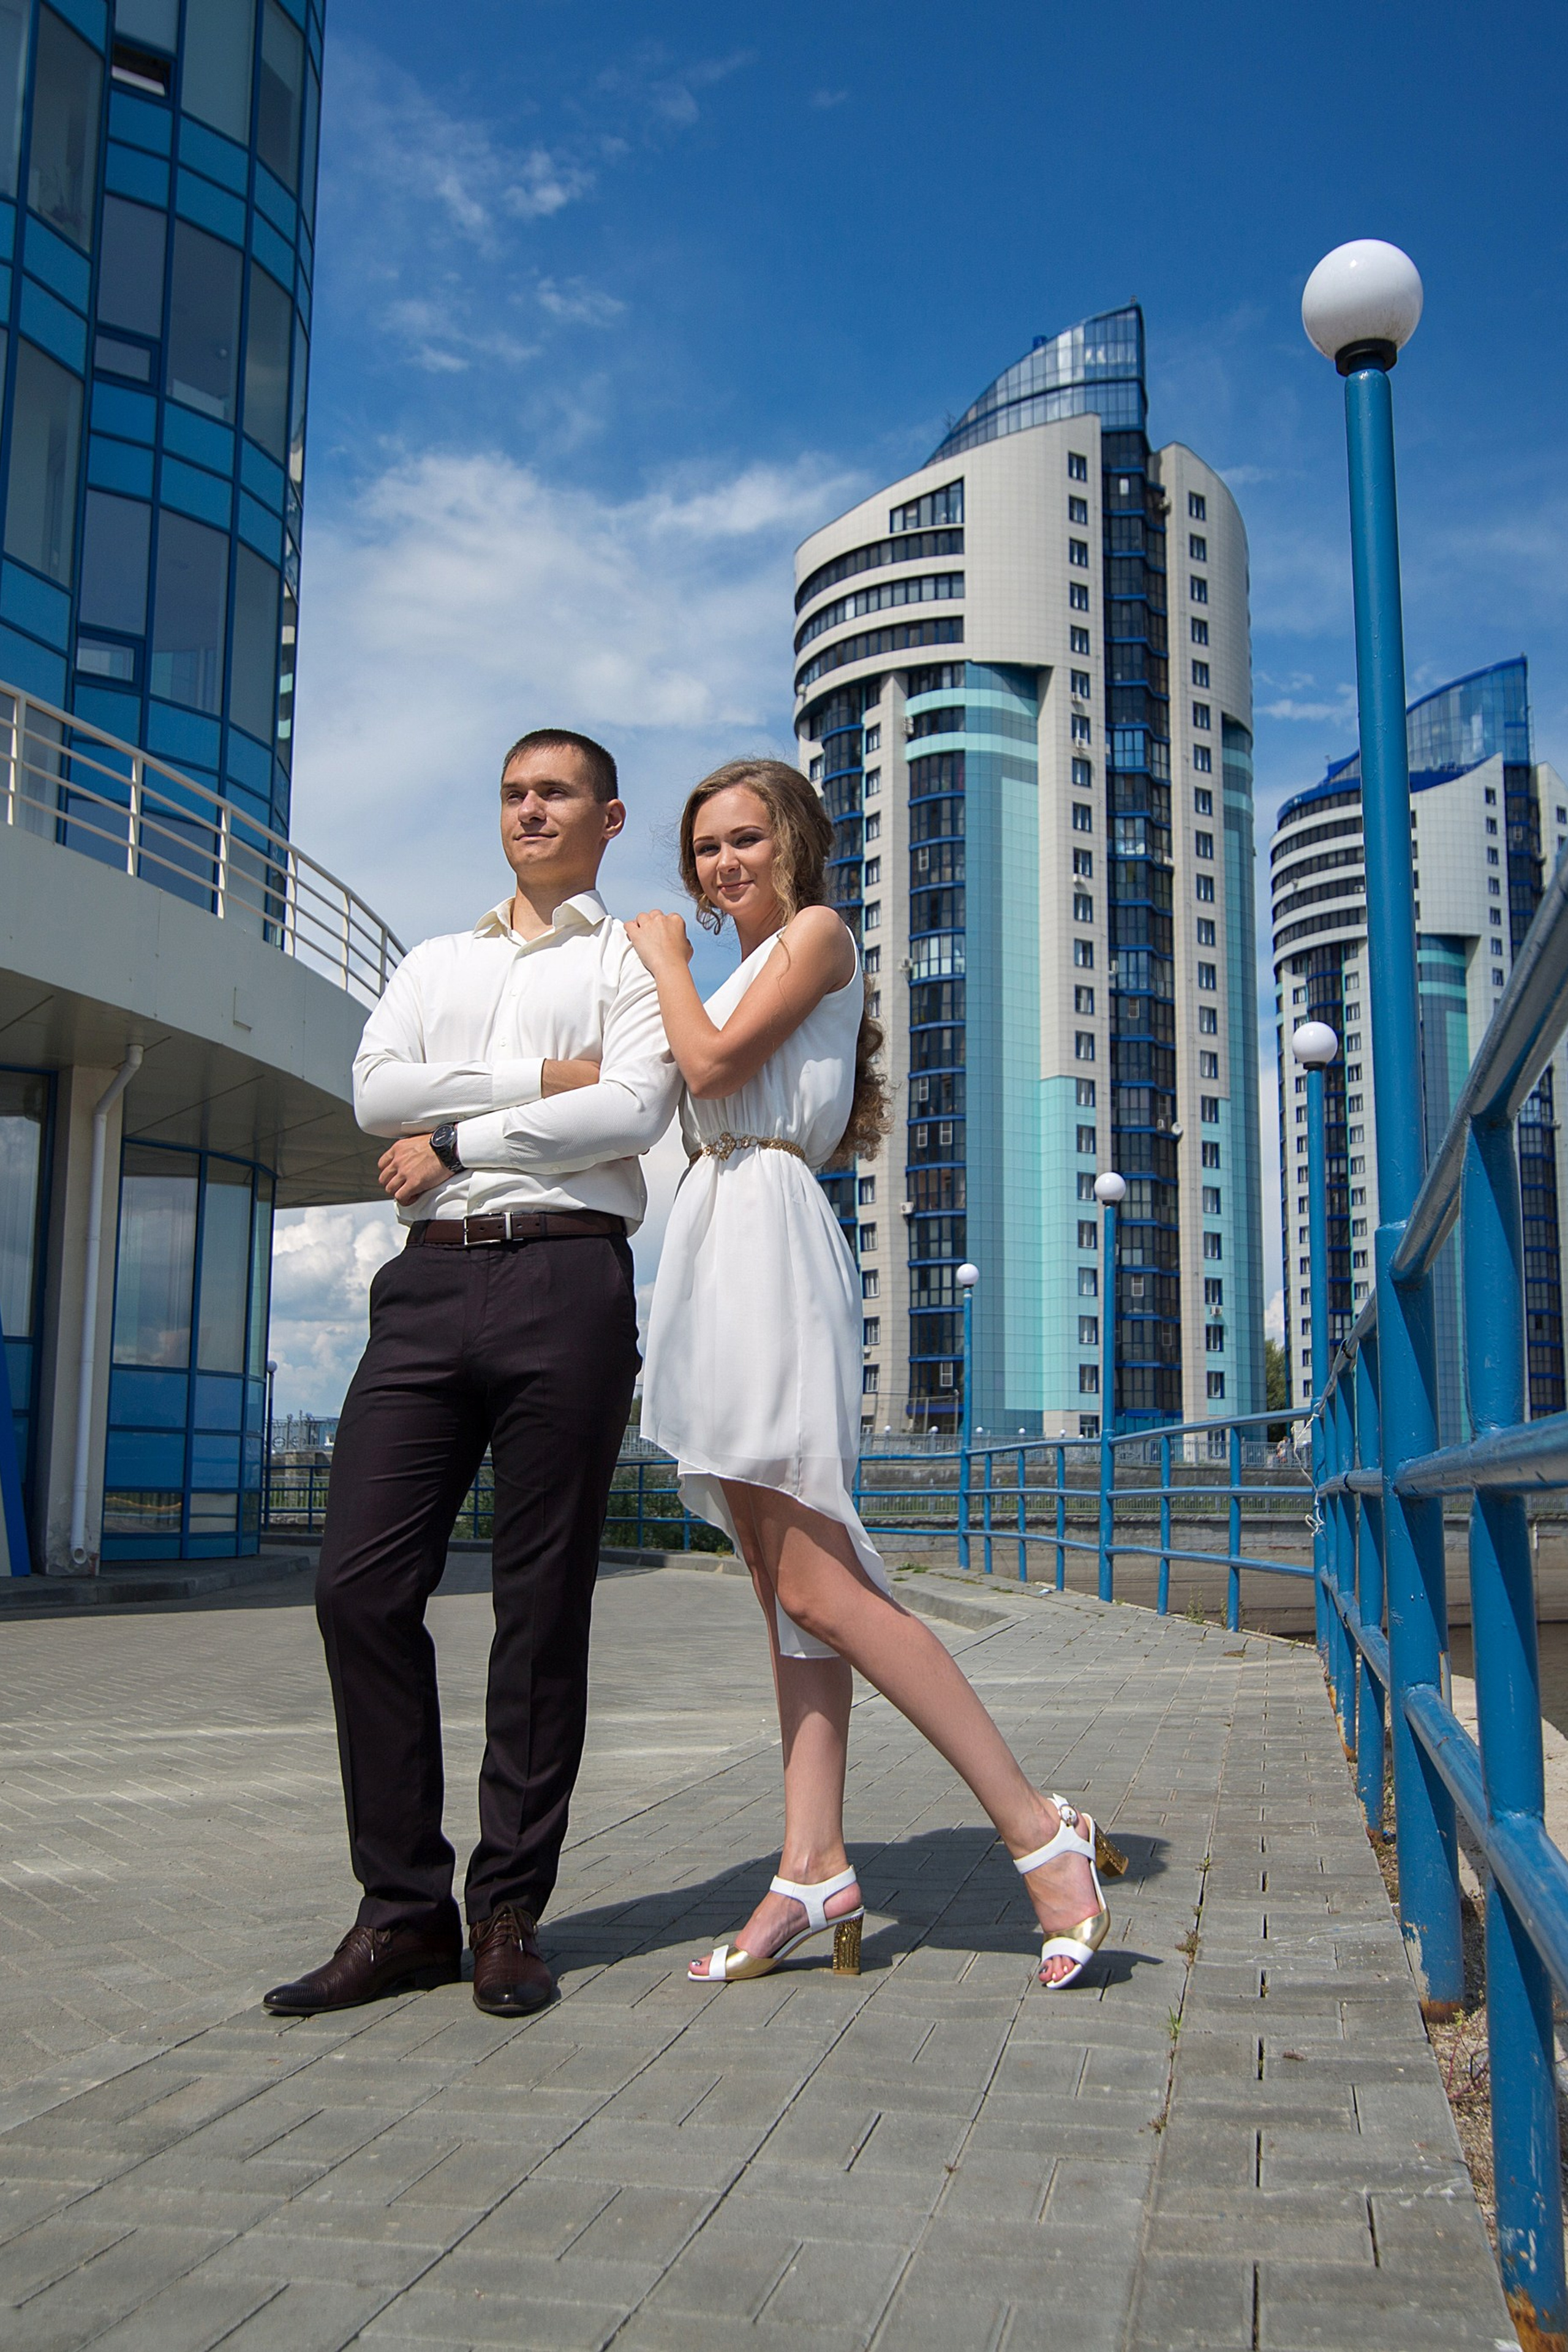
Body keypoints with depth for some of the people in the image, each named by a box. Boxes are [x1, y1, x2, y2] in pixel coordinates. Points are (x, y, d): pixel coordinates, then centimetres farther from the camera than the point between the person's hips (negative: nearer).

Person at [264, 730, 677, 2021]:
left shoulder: (636, 962, 13)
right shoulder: (433, 964, 25)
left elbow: (632, 1110, -6)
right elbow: (378, 1090, 7)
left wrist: (456, 1142, -2)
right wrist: (540, 1079, -3)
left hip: (566, 1278, -3)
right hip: (430, 1282, 4)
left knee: (544, 1602, -2)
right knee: (363, 1584, -6)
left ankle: (511, 1914, 8)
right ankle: (404, 1910, 4)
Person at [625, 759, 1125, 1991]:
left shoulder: (818, 932, 1)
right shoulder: (740, 972, 27)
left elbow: (712, 1062, -10)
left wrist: (667, 955, 5)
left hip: (771, 1233, -9)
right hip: (718, 1243, 10)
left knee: (818, 1587, -14)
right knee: (783, 1587, 3)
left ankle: (1040, 1827, -10)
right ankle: (815, 1868, 4)